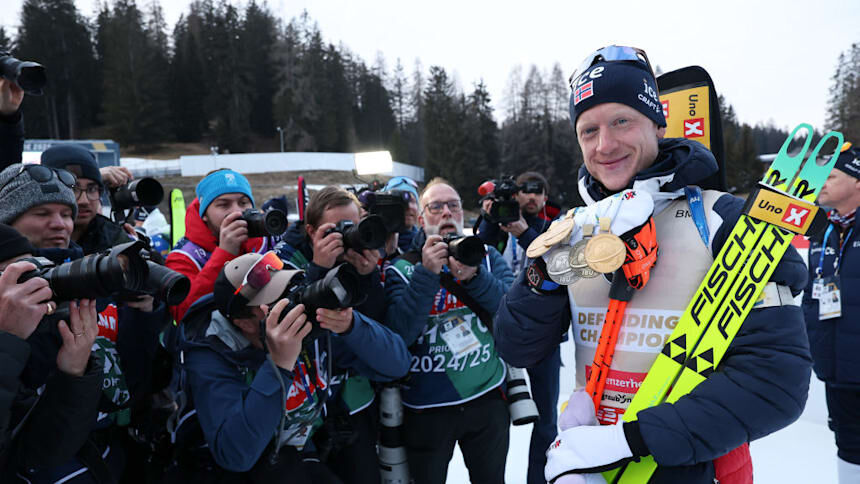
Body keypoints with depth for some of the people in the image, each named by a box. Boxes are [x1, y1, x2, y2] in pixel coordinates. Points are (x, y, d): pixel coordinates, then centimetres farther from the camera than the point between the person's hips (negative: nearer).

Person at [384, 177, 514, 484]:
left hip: (487, 398, 2)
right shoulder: (401, 269, -3)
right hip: (426, 408, -2)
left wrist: (473, 275, -24)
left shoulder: (486, 257, 4)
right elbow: (399, 334, -18)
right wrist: (427, 274, -25)